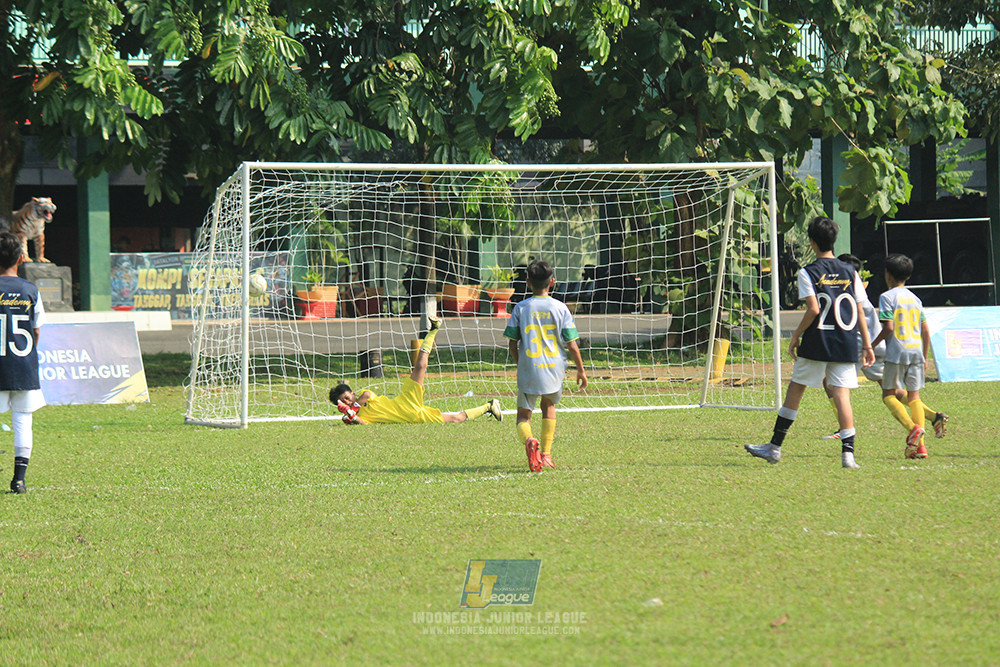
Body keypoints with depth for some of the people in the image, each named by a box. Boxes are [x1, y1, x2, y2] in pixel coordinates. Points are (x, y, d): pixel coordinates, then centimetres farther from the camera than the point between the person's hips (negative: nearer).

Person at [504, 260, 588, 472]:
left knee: (523, 415, 6)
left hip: (528, 372, -1)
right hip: (554, 370, 1)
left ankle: (529, 441, -27)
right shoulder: (560, 308, -3)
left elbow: (512, 344, 1)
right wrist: (581, 370, 10)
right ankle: (546, 454, 27)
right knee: (549, 406, 27)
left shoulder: (520, 308, -2)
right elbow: (571, 344, -3)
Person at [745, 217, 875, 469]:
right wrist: (867, 346, 11)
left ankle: (775, 447, 17)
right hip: (846, 345, 3)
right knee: (842, 395, 0)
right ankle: (848, 453, -12)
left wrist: (796, 336, -3)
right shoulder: (850, 272, 7)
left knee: (795, 390, 9)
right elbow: (860, 311, 6)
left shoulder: (808, 273, -5)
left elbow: (813, 309, -15)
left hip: (817, 344, -3)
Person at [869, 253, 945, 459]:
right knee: (914, 396, 6)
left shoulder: (887, 297, -5)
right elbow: (926, 331, 13)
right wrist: (924, 357, 20)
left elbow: (888, 327, -13)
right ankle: (919, 445, -5)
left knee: (889, 394, 3)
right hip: (916, 352, 6)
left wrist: (872, 345, -1)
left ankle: (913, 428, -20)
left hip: (896, 352, -5)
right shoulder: (915, 299, 14)